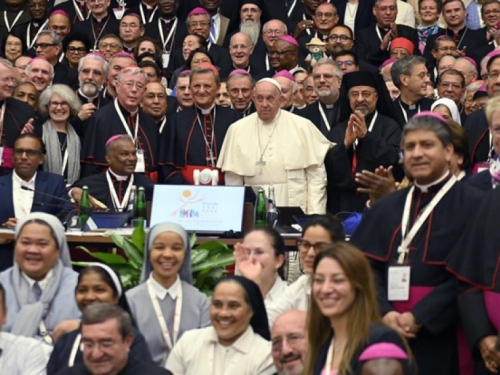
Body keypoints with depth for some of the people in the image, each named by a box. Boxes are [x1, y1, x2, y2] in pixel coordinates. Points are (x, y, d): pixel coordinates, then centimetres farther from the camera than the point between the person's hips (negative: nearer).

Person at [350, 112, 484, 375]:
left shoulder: (472, 205, -3)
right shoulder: (386, 207, 13)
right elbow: (368, 265, 5)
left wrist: (419, 318, -17)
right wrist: (384, 313, -13)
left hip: (441, 337, -4)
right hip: (387, 333, 4)